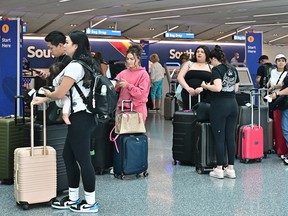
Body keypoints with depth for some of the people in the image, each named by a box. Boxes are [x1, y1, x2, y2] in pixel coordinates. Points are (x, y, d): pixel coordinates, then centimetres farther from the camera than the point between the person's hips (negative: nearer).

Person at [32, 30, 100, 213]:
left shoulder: (74, 66, -16)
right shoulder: (88, 64, 15)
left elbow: (60, 94, -13)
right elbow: (69, 92, 20)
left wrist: (47, 94, 10)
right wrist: (44, 100, 22)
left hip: (80, 117, -10)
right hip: (85, 116, 10)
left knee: (82, 159, -1)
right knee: (68, 155, 16)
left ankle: (90, 203, 9)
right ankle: (73, 198, 24)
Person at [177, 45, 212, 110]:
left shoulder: (211, 68, 13)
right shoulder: (189, 64, 18)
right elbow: (180, 77, 8)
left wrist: (202, 88, -19)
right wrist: (188, 88, -10)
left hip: (204, 97, -2)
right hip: (188, 96, 2)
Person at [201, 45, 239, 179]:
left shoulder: (216, 69, -9)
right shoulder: (233, 69, 12)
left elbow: (217, 88, -21)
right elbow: (236, 89, 16)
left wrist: (206, 86, -5)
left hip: (219, 104, -7)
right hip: (233, 104, 7)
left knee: (219, 137, 0)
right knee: (231, 137, 8)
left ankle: (219, 169, 5)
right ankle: (231, 169, 12)